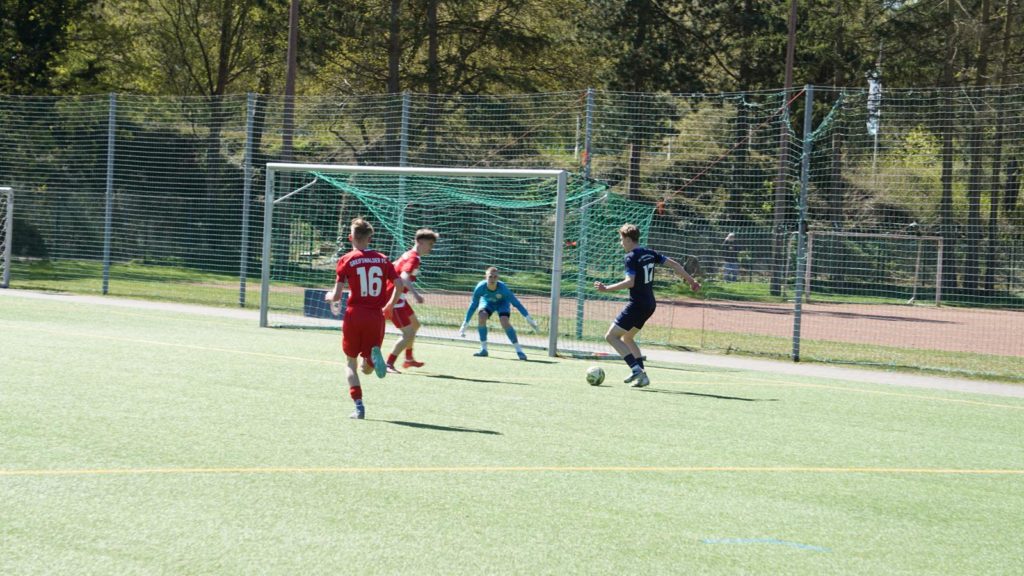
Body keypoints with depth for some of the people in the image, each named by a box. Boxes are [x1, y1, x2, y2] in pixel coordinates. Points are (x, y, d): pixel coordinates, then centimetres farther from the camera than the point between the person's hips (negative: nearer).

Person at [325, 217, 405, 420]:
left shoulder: (347, 260, -3)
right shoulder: (382, 259, 6)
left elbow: (336, 296, -7)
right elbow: (400, 284, -3)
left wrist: (329, 297, 17)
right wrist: (389, 306, 14)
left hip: (354, 315, -2)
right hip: (376, 317, 2)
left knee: (351, 362, 15)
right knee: (367, 368, 11)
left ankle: (359, 406, 0)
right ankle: (375, 355, -26)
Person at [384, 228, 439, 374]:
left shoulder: (408, 255, 10)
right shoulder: (414, 258, -20)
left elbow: (393, 266, 24)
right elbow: (404, 277, -36)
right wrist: (416, 294, -48)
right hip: (394, 298, -11)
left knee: (415, 325, 27)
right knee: (409, 334, -14)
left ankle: (409, 359, 40)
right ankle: (389, 364, -11)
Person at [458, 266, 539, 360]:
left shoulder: (502, 288, -37)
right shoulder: (480, 288, -33)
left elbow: (516, 303, -28)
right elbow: (473, 305, -19)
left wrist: (528, 318, -28)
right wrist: (465, 324, -15)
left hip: (502, 302, -2)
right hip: (487, 301, 2)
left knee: (504, 321, -27)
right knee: (481, 317, -27)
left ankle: (519, 350, -15)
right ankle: (483, 349, -13)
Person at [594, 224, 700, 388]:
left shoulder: (631, 257, -14)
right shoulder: (649, 253, 10)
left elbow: (630, 282, -24)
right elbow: (673, 264, 13)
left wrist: (607, 288, -23)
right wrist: (691, 280, 23)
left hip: (637, 305, -9)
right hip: (649, 304, 9)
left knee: (611, 336, -6)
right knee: (627, 338, 22)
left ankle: (637, 369, -17)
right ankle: (640, 374, 13)